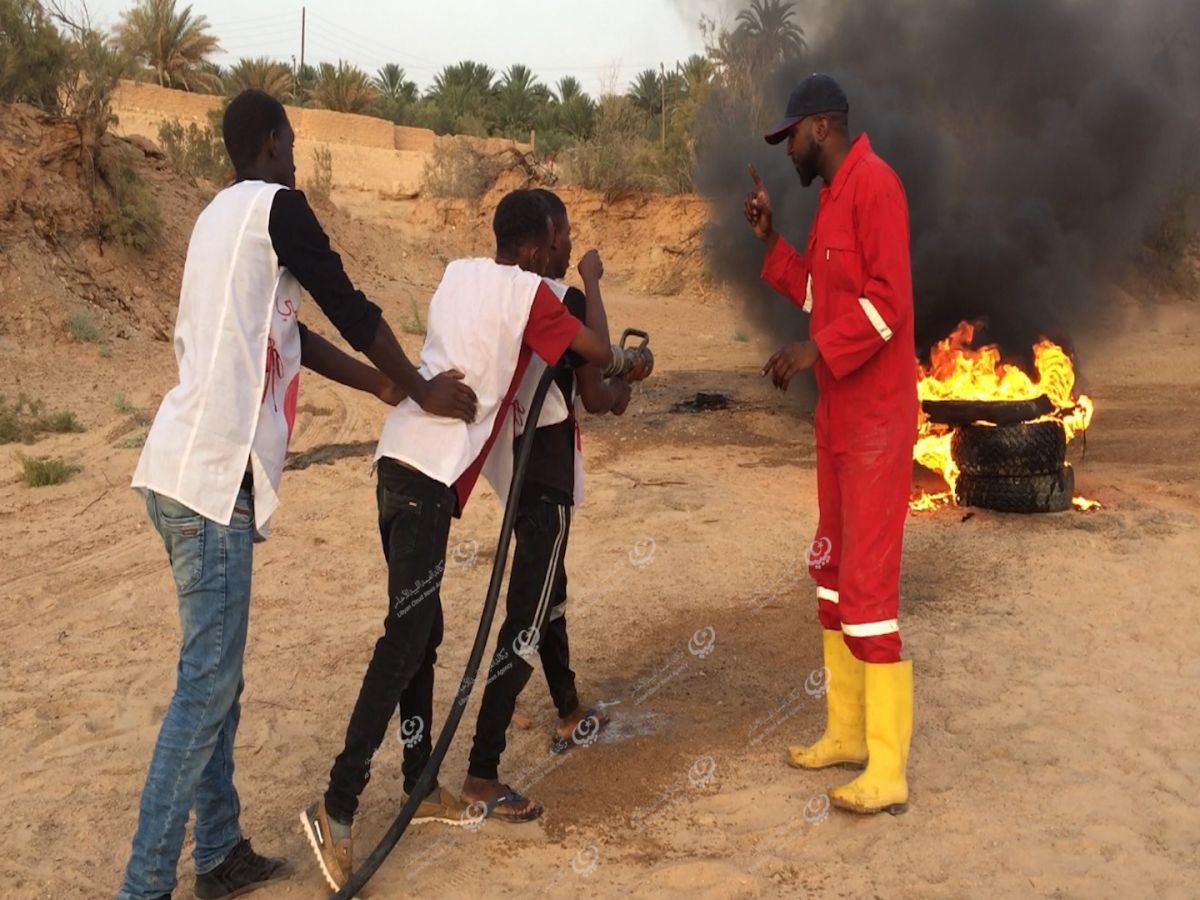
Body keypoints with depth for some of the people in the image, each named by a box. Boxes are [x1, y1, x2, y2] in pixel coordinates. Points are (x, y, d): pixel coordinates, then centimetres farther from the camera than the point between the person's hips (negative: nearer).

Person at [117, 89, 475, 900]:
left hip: (194, 473, 9)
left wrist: (384, 385, 25)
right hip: (210, 479, -9)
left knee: (218, 677, 14)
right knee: (208, 684, -5)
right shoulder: (273, 203, -6)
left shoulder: (223, 215, 21)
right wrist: (422, 387, 8)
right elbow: (349, 309, -5)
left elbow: (288, 334, 23)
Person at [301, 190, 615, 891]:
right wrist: (592, 281, 15)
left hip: (403, 460, 8)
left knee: (422, 631, 14)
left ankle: (420, 785, 24)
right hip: (432, 477, -8)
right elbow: (600, 353, 1)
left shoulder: (459, 274, 17)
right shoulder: (529, 292, -2)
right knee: (404, 641, -7)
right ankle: (337, 809, -8)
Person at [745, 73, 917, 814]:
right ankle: (848, 732, 24)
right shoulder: (833, 195, 16)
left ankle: (889, 770, -3)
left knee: (869, 582, -10)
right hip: (839, 412, 10)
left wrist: (812, 351, -22)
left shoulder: (874, 183, -13)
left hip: (876, 417, -10)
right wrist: (771, 241, 13)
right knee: (833, 570, 13)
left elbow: (888, 300, -21)